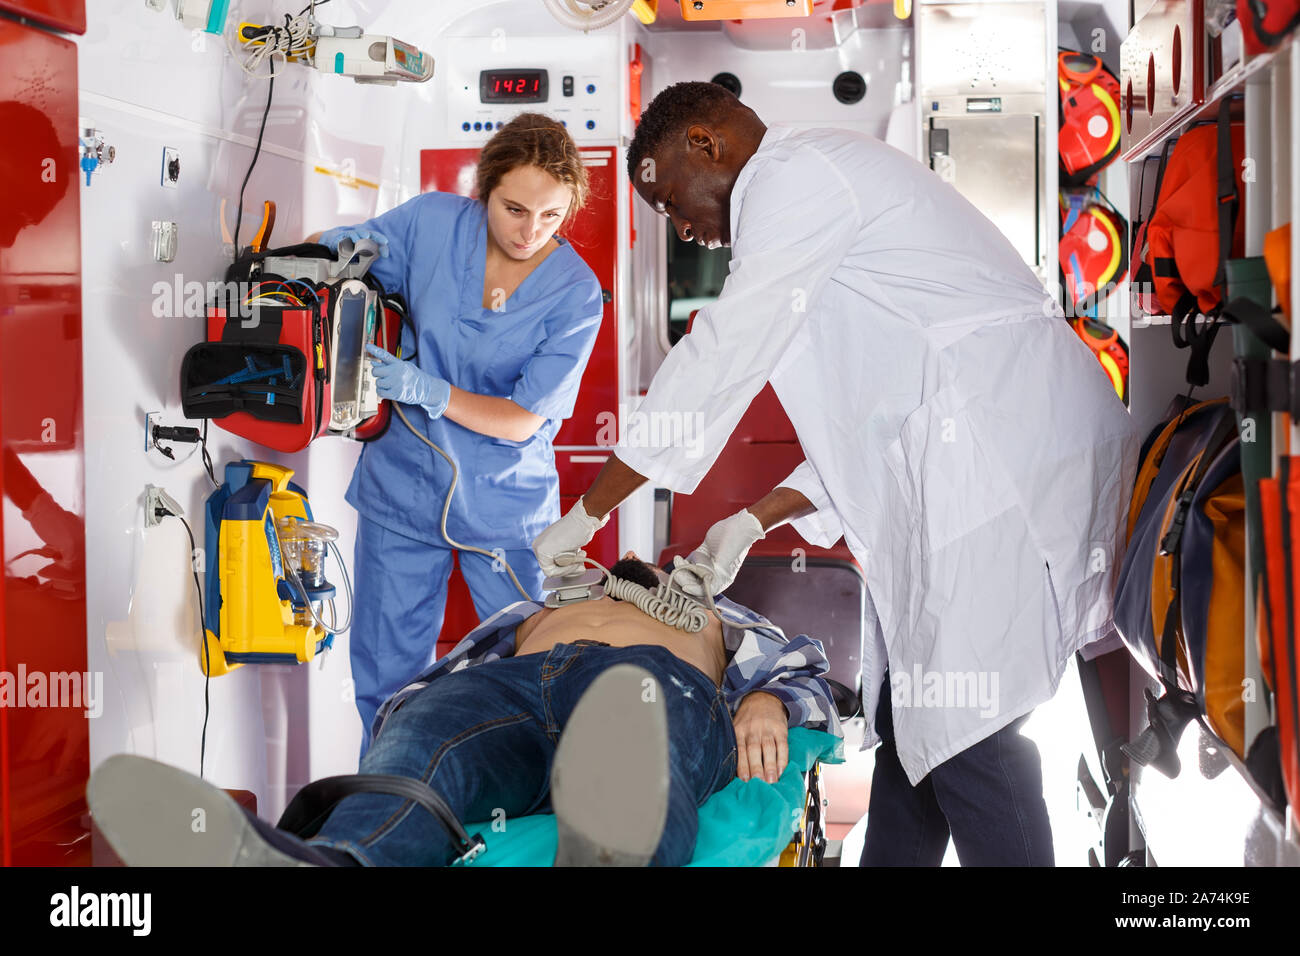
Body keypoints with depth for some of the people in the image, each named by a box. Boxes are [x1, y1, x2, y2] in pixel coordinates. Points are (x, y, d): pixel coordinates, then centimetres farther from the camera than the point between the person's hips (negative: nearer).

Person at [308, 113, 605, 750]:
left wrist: (426, 390, -25)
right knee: (385, 678, 9)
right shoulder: (432, 223, -7)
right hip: (403, 489, 2)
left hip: (505, 506, -2)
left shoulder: (575, 293, -12)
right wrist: (339, 248, -18)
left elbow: (522, 419, -13)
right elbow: (313, 252, 6)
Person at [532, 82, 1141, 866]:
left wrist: (584, 516, 0)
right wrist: (753, 523, 17)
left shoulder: (795, 176, -3)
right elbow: (875, 417, 24)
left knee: (966, 724, -10)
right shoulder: (825, 187, 27)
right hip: (969, 463, 10)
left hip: (1007, 445, -10)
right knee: (911, 712, 12)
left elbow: (716, 362, -8)